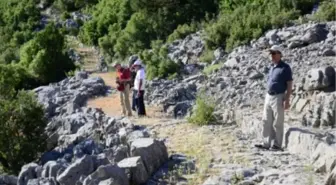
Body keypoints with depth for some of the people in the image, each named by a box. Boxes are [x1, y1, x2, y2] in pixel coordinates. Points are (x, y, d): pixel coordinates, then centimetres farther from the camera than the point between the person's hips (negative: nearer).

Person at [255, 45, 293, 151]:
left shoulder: (285, 68, -9)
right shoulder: (272, 67, 14)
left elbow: (289, 85, -11)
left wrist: (287, 100, -18)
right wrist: (267, 97, 18)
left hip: (278, 97, -8)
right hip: (268, 97, 8)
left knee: (277, 123, -2)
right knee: (266, 121, 10)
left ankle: (277, 145, 6)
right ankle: (266, 143, 17)